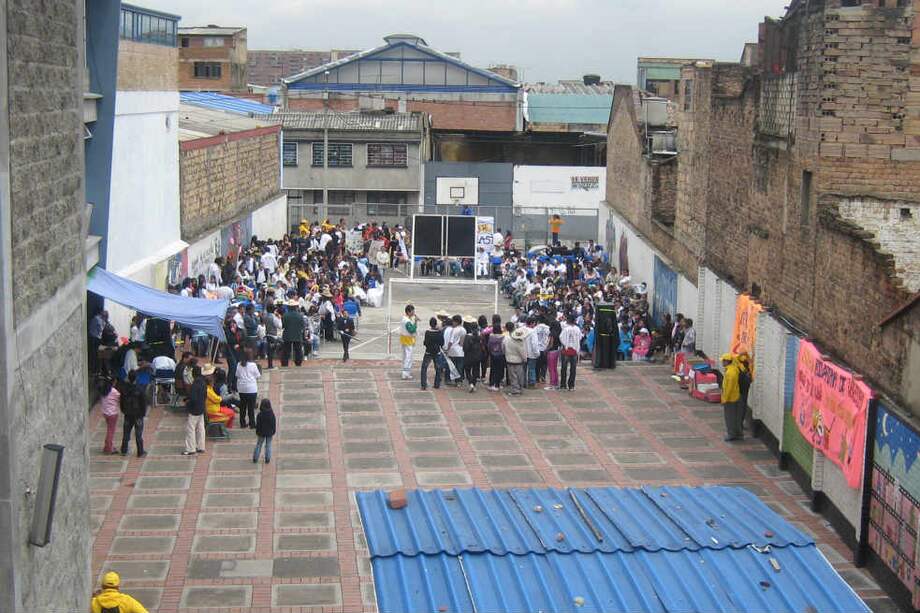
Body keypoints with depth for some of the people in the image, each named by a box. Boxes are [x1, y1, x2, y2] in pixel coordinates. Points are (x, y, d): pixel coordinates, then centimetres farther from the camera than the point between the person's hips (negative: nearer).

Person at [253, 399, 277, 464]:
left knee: (258, 445, 12)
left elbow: (258, 424, -10)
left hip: (261, 432, -1)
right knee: (268, 446, 12)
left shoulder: (260, 414, -17)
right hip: (269, 433, 1)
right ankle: (267, 459, 13)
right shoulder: (272, 414, -10)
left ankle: (255, 459, 15)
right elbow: (274, 424, -2)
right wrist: (273, 431, 10)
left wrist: (257, 432, 4)